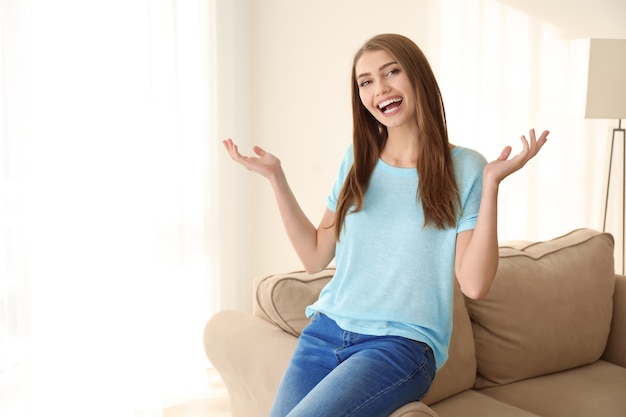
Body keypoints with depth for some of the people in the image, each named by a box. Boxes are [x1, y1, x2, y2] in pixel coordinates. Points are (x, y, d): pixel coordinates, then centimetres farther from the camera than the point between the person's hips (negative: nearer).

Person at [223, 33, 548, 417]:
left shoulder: (463, 168, -4)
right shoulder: (357, 160, 8)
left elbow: (474, 285, -12)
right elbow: (315, 257, 9)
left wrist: (492, 183, -19)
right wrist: (276, 178, 4)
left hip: (400, 343, -4)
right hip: (326, 330, 4)